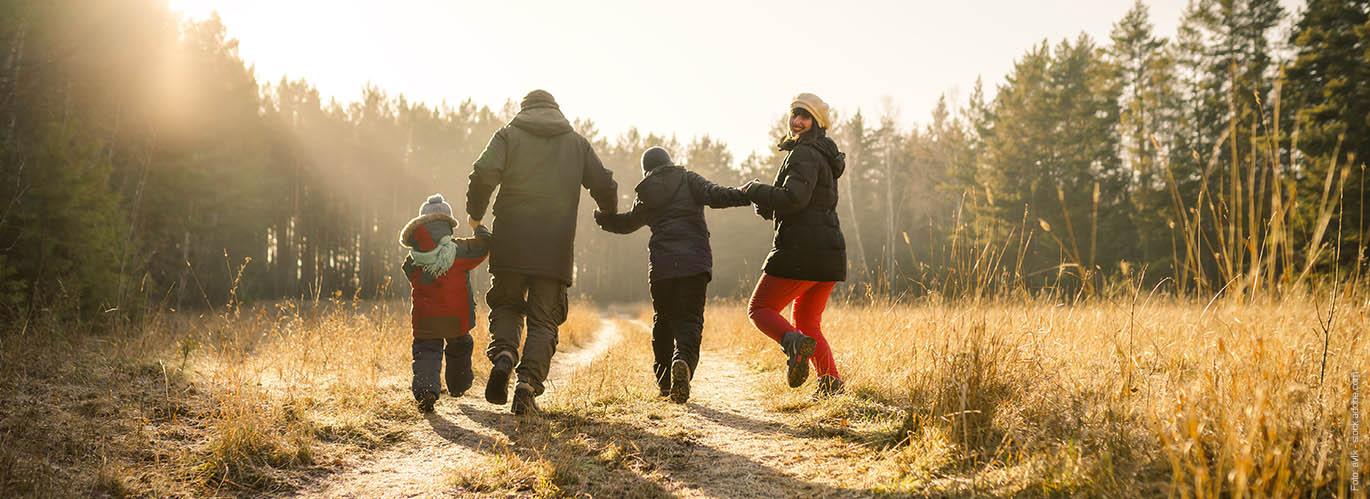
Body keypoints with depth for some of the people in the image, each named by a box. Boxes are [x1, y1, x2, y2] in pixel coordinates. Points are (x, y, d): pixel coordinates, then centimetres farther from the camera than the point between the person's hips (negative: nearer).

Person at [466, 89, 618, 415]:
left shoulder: (508, 136, 8)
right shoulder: (577, 143, 14)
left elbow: (482, 175, -8)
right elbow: (605, 186, 8)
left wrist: (475, 214, 8)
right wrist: (611, 217, 27)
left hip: (511, 242, 0)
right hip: (555, 249, 0)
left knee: (506, 305, 17)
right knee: (544, 321, 5)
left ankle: (503, 354, -11)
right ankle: (527, 386, -10)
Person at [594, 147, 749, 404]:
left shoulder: (645, 195, 16)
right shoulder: (688, 180, 9)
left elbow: (627, 222, 30)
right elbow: (714, 195, -10)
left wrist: (602, 218, 48)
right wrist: (745, 195, -10)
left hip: (661, 264, 2)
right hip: (694, 261, -2)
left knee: (663, 320, 16)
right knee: (690, 319, -3)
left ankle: (664, 379, 18)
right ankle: (683, 360, -32)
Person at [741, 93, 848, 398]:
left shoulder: (805, 154, -9)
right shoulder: (824, 156, 22)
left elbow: (793, 199, -23)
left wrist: (755, 190, -9)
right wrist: (764, 204, 9)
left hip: (801, 249, -9)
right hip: (830, 252, 9)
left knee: (760, 309, 3)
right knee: (807, 321, 18)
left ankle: (794, 342, -24)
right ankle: (831, 380, 4)